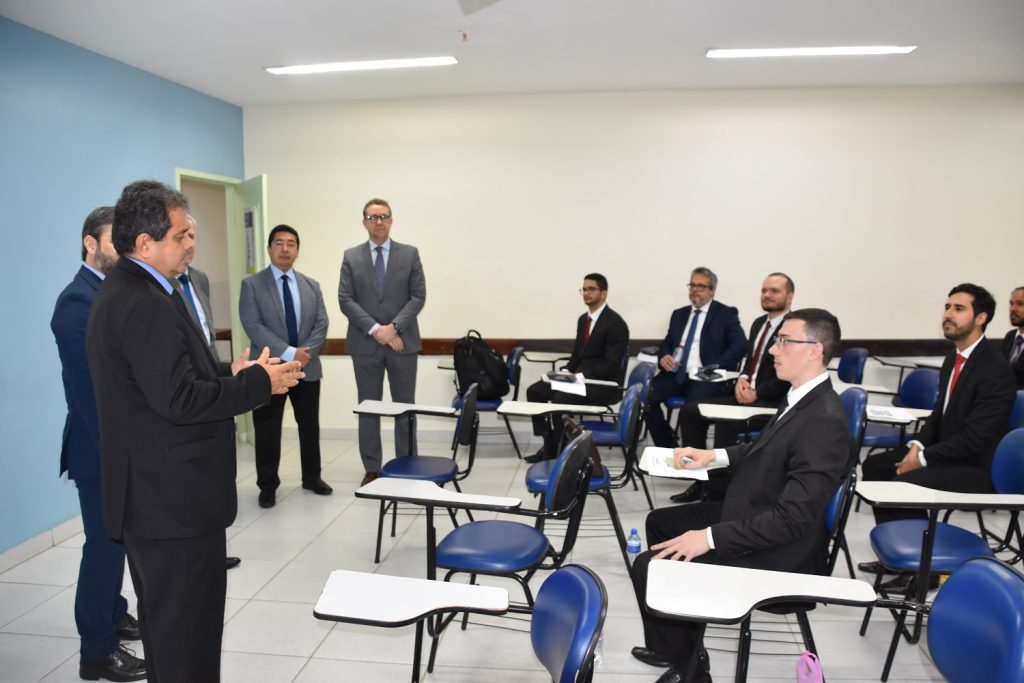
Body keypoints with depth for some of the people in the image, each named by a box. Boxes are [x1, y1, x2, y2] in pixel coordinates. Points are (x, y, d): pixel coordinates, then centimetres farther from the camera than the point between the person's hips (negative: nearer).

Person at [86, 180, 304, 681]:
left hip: (148, 492, 11)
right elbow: (179, 399, -26)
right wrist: (259, 383, -16)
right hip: (174, 497, -11)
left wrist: (230, 372, 6)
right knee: (188, 627, 2)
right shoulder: (144, 303, -21)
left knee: (165, 622, 23)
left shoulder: (121, 292, 12)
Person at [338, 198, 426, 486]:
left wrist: (394, 327, -14)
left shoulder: (410, 254, 4)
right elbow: (345, 300, -2)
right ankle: (372, 468, 17)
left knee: (405, 407, 6)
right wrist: (375, 329, -13)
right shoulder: (351, 256, 6)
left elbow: (418, 296, -2)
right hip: (365, 343, 1)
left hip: (403, 341, 0)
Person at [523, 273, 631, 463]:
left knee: (561, 398, -30)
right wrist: (566, 372, -1)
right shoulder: (583, 319, 14)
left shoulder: (616, 323, -13)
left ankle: (554, 451, -13)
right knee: (535, 390, -6)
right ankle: (548, 445, -4)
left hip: (603, 384, -9)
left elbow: (610, 365, -19)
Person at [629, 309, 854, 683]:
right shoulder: (803, 398, 2)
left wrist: (709, 538, -28)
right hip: (749, 515, 10)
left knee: (649, 566, -13)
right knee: (660, 522, 19)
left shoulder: (824, 421, -28)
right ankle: (677, 641, 29)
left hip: (775, 551, -10)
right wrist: (715, 454, 7)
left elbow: (794, 519, -30)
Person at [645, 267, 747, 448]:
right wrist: (663, 356, -3)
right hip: (675, 374, 5)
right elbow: (667, 343, 22)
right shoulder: (679, 314, 21)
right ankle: (667, 447, -4)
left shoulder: (726, 314, 5)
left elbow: (739, 345, -7)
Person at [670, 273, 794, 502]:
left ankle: (718, 489, -22)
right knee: (689, 410, -5)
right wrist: (743, 378, 0)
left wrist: (757, 393, -19)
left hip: (774, 402, -9)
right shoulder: (759, 323, 18)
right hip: (747, 394, 9)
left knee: (726, 421, -33)